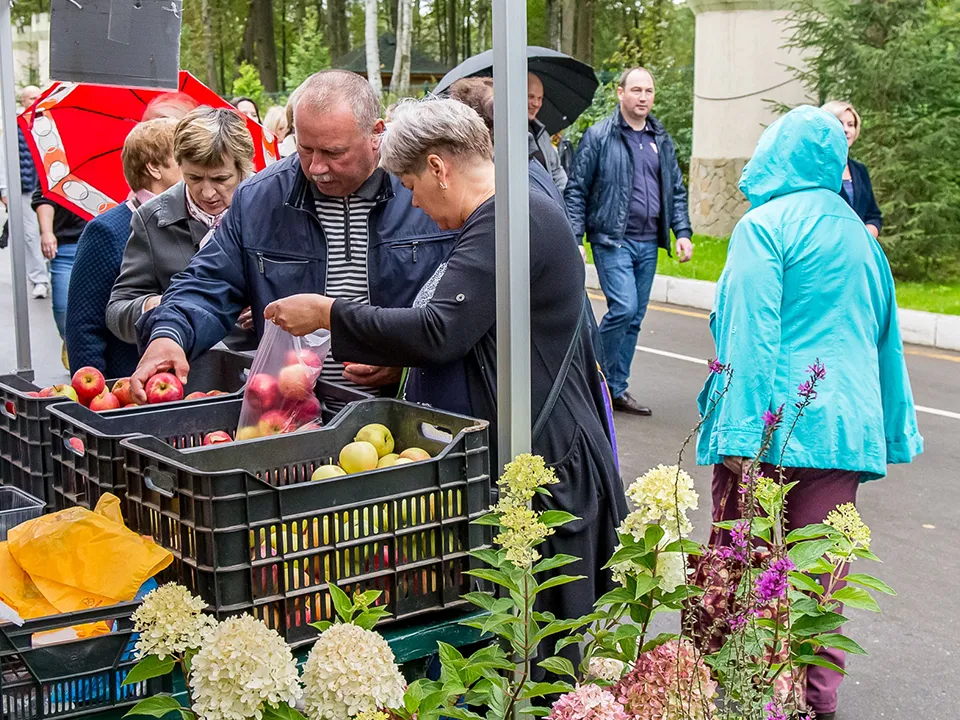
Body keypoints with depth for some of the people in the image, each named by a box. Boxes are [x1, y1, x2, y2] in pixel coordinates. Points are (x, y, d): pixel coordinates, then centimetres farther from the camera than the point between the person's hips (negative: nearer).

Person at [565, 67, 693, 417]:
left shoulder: (661, 140, 14)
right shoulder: (599, 136, -3)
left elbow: (676, 190, 19)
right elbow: (576, 190, -4)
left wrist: (682, 233, 7)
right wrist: (574, 238, -12)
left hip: (648, 244, 6)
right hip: (612, 240, -6)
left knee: (634, 319, 8)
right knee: (623, 309, -18)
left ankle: (616, 389, 16)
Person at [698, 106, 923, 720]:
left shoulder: (766, 225, -6)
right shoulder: (858, 233, 15)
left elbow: (750, 334, -14)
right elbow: (885, 336, 19)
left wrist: (739, 433, -16)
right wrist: (890, 434, 24)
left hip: (777, 422, -6)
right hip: (845, 426, 6)